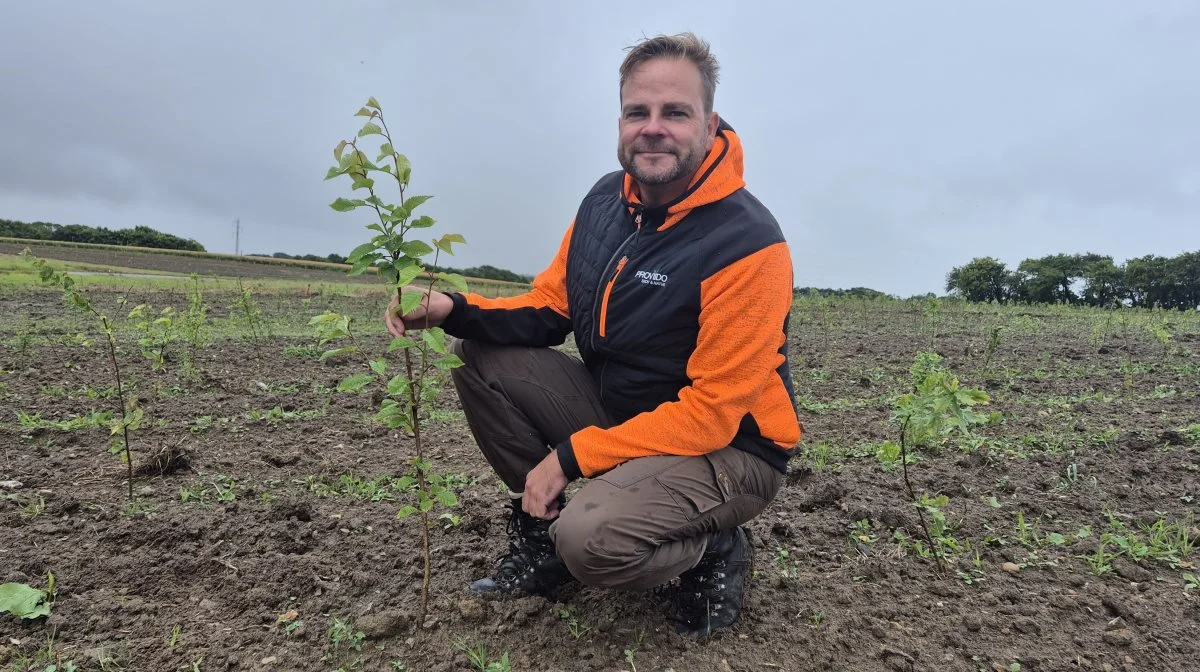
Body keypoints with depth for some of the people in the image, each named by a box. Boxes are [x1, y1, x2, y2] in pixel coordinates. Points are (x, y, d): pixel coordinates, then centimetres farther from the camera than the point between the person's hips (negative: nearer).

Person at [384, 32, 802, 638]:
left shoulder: (747, 244, -24)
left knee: (592, 541, -33)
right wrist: (456, 310, -15)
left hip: (727, 450, -6)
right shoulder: (605, 200, -1)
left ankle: (713, 551, 1)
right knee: (481, 355, -5)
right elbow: (549, 307, 5)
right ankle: (541, 529, 6)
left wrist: (570, 457, -22)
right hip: (621, 411, 7)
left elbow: (713, 412, -24)